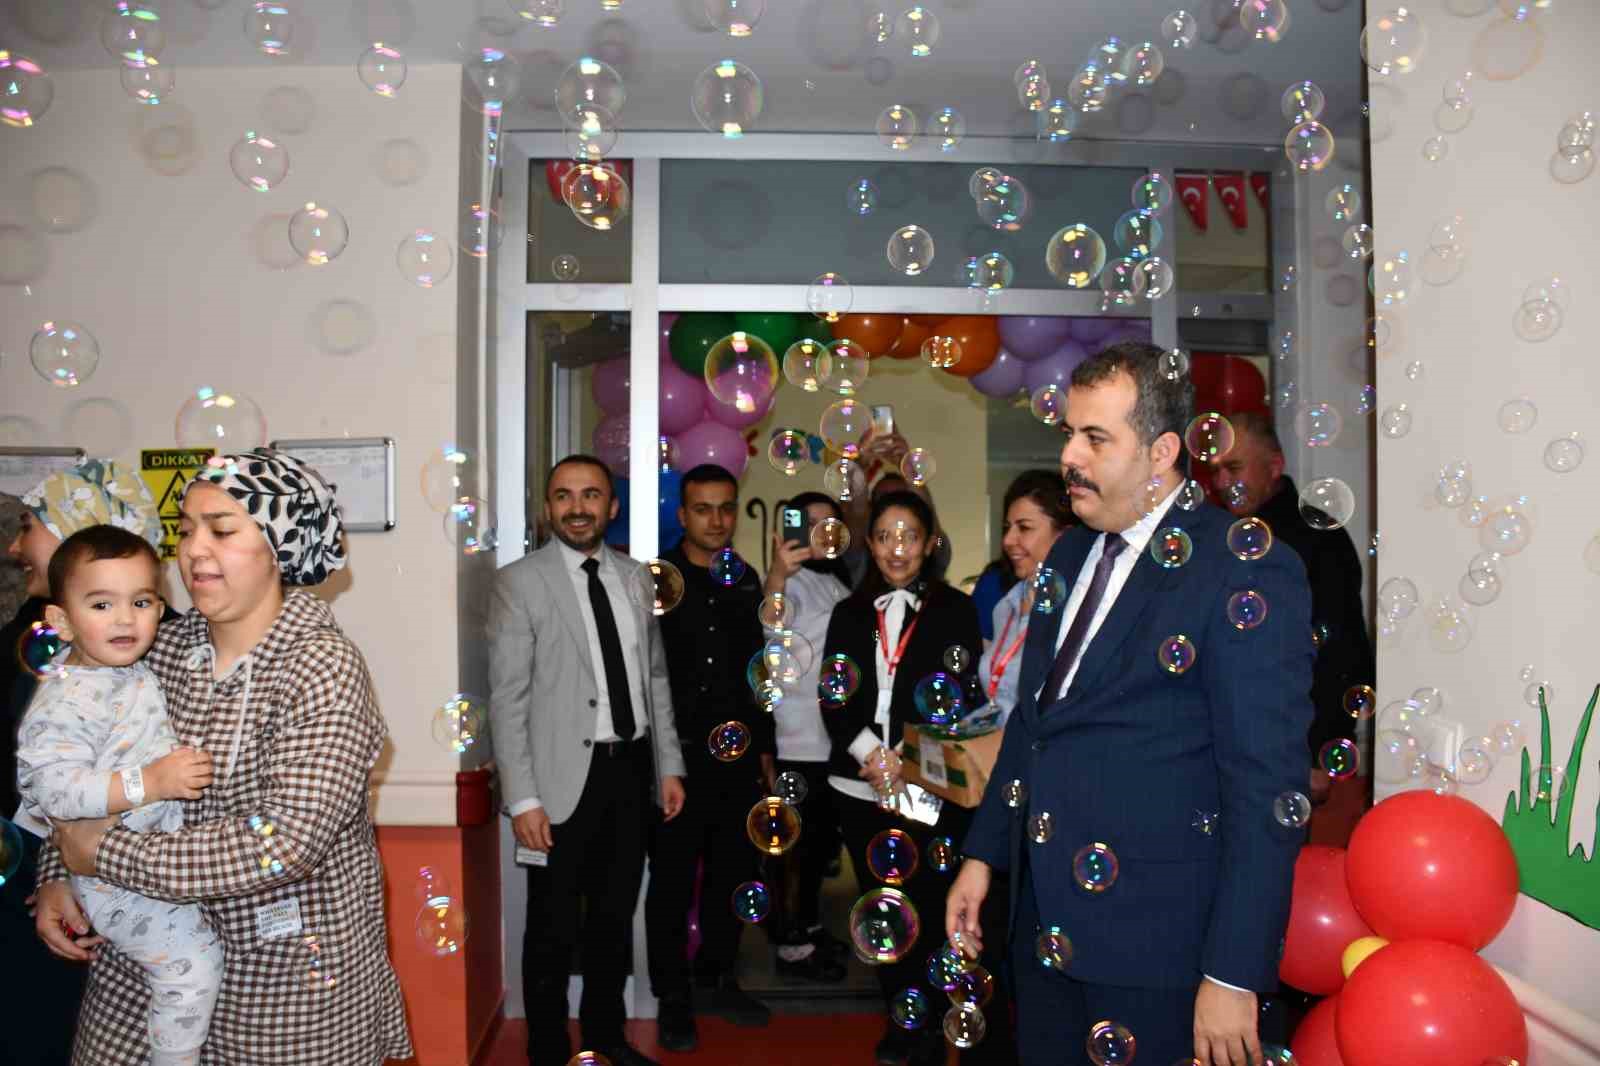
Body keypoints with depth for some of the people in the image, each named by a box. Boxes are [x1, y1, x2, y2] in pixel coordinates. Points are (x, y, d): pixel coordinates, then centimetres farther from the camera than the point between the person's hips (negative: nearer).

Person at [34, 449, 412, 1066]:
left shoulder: (324, 667, -19)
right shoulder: (165, 646, -1)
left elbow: (289, 843, -27)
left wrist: (107, 855, -22)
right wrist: (57, 876, -2)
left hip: (292, 968, -5)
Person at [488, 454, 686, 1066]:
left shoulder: (635, 577, 8)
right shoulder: (519, 582, -8)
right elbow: (508, 699, -11)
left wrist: (669, 765, 8)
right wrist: (523, 798, -15)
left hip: (632, 770, 5)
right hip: (566, 776, -5)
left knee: (615, 916, 18)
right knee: (554, 928, 8)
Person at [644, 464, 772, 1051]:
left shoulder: (745, 581, 10)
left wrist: (764, 748, 15)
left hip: (738, 758, 5)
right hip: (676, 759, -5)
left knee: (732, 874, 15)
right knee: (673, 881, 6)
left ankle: (717, 979, 33)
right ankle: (672, 997, 22)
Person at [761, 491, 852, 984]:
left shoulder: (838, 582, 12)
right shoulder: (794, 582, -14)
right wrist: (776, 578, -57)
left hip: (836, 740, 8)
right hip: (800, 744, -8)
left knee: (823, 842, 19)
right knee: (797, 846, 2)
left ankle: (810, 927, 33)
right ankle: (791, 946, 14)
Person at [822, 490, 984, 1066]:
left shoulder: (954, 609, 2)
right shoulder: (850, 613, 12)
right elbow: (834, 695, 5)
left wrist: (904, 766, -11)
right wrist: (870, 754, -10)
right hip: (858, 785, 4)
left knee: (923, 906, -3)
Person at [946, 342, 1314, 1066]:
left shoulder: (1243, 571, -15)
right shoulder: (1070, 555, 10)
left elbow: (1267, 788, -17)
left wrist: (1233, 977, -18)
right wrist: (982, 853, 14)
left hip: (1157, 944, -7)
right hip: (1043, 917, 7)